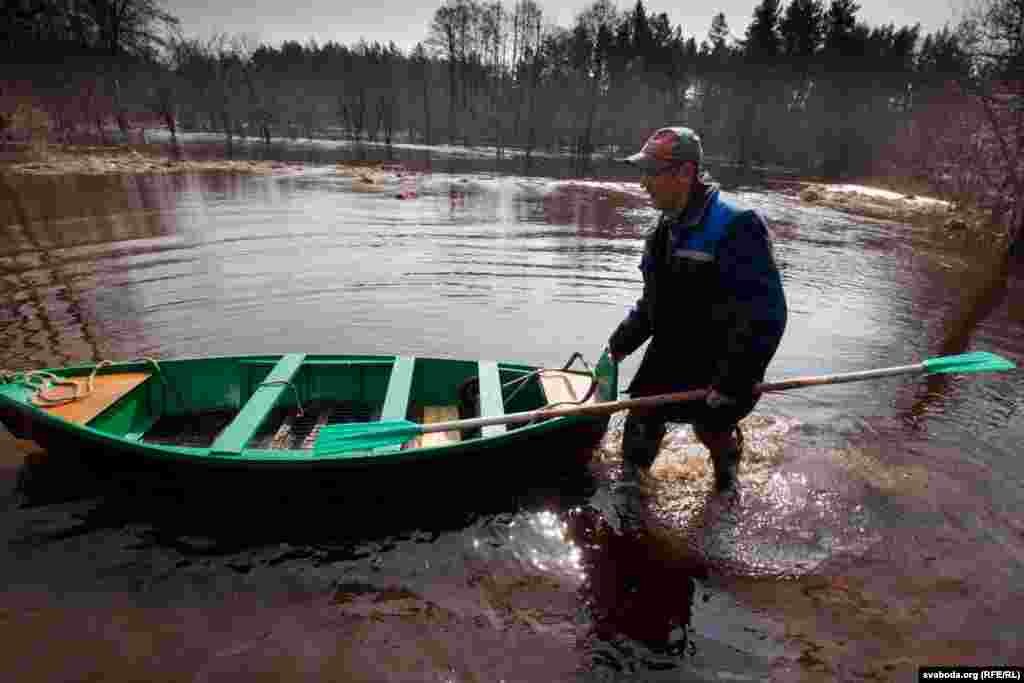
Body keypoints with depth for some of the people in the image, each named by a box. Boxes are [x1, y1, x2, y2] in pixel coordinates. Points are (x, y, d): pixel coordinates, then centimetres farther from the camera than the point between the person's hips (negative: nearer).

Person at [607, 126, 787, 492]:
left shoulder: (736, 228, -24)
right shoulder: (668, 227, 3)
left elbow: (764, 317, -26)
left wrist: (733, 381, -24)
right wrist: (623, 340, 10)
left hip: (716, 370, -6)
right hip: (667, 359, 7)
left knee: (713, 428, 15)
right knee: (641, 422, 14)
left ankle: (727, 483, 48)